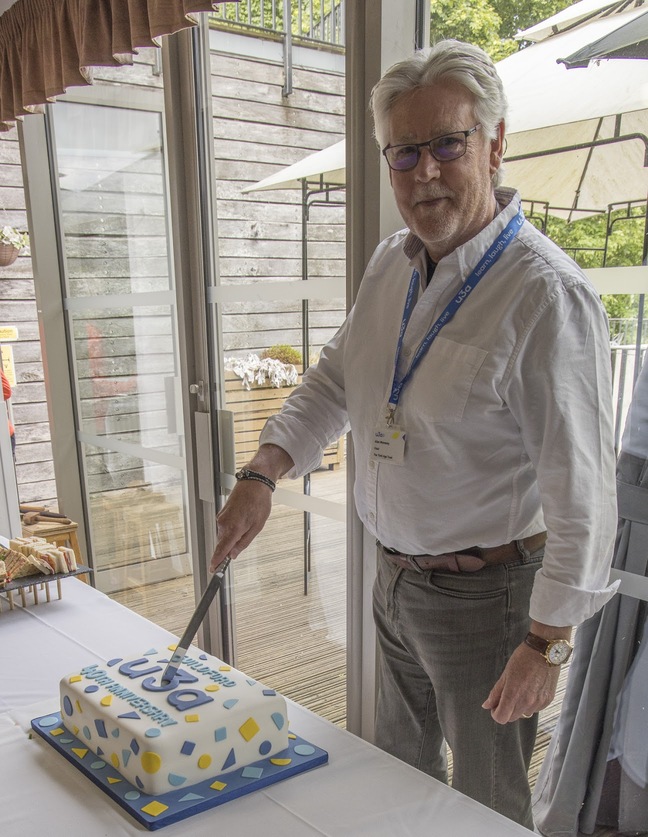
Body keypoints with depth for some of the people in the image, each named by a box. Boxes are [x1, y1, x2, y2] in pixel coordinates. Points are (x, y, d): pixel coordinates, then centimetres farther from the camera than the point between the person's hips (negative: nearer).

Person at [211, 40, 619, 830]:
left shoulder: (546, 295, -24)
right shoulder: (390, 264, 1)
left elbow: (580, 490, -22)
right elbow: (333, 380, 10)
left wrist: (547, 642, -18)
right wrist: (261, 474, -4)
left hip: (484, 593, -7)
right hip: (396, 577, 7)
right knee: (399, 768, 27)